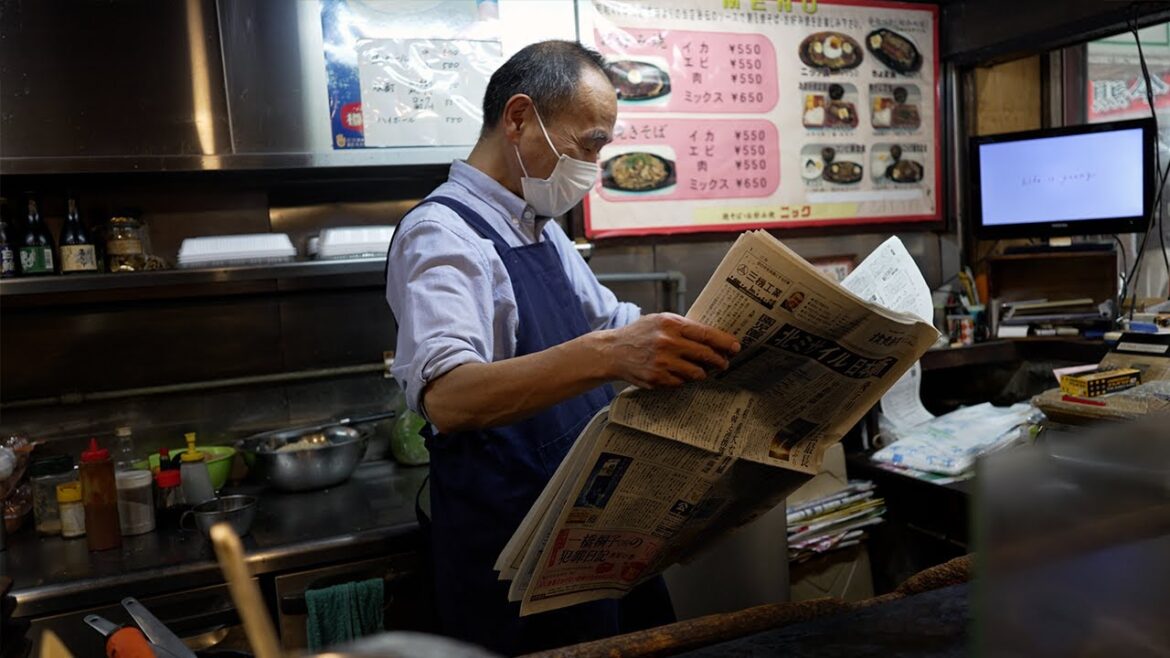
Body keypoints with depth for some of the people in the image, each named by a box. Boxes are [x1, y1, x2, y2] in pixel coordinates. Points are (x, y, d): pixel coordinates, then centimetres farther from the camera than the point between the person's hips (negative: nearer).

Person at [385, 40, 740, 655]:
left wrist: (714, 330, 4)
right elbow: (446, 398, -34)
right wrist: (607, 354, -47)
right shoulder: (441, 233, -18)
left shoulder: (543, 228, 9)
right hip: (515, 555, -8)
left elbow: (611, 319, 20)